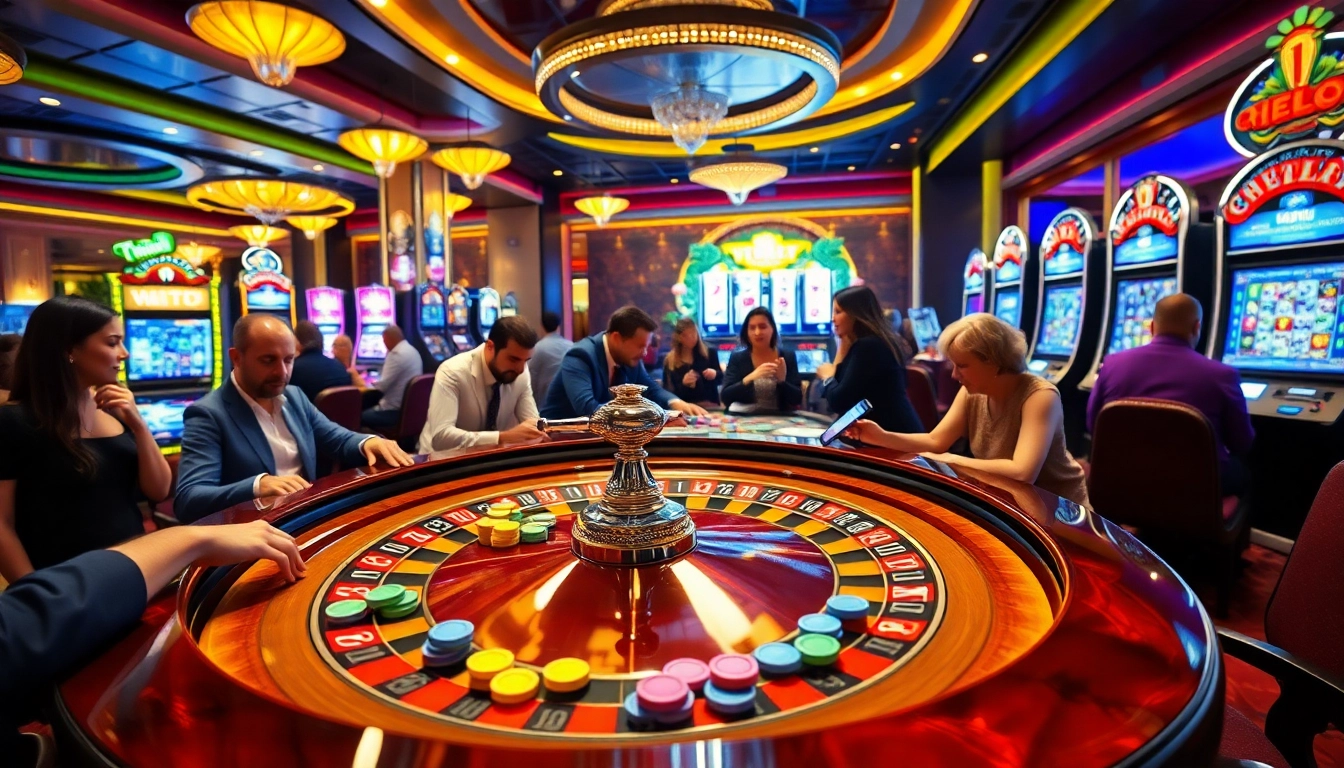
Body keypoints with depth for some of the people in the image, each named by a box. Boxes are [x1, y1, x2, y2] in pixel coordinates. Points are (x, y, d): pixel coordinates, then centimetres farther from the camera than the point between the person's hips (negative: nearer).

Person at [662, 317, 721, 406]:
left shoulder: (709, 353, 7)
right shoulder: (670, 361, 3)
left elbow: (720, 378, 16)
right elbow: (668, 393, 1)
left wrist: (715, 374, -6)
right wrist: (683, 383, -15)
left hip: (710, 404, 1)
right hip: (685, 407, -1)